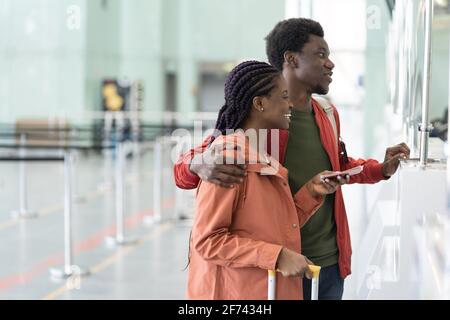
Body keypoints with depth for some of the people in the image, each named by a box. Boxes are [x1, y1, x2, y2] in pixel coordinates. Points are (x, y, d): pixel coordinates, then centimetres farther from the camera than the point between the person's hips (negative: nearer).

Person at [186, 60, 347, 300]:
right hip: (235, 292, -8)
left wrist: (311, 191, -1)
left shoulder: (266, 160, 10)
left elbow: (278, 229, 10)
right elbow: (207, 240, -20)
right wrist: (277, 256, -23)